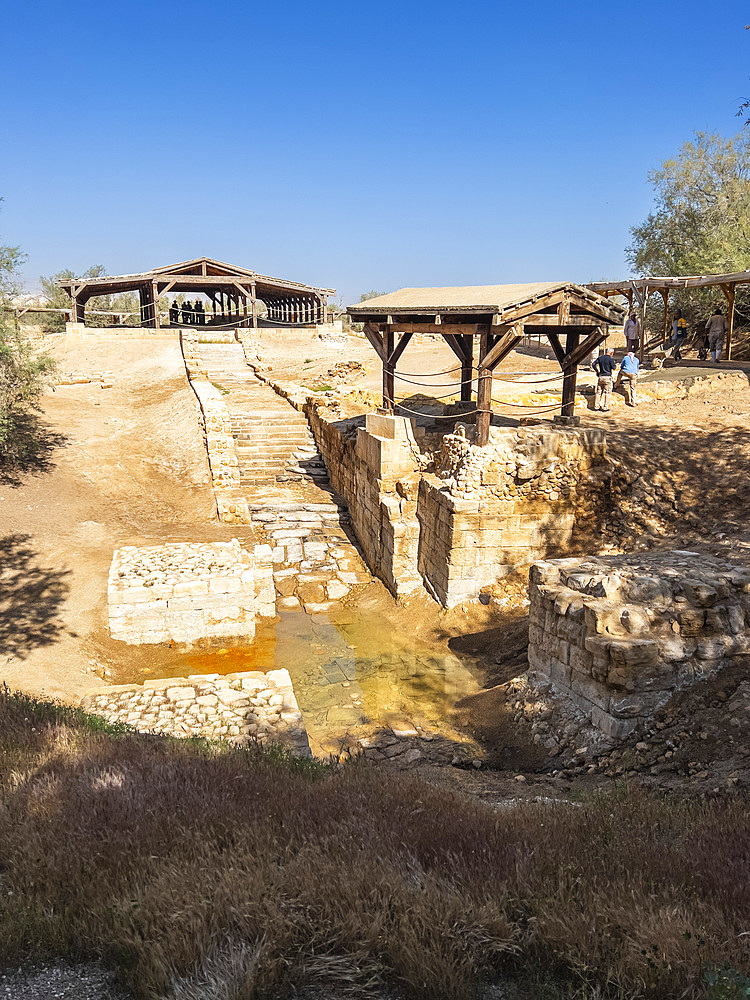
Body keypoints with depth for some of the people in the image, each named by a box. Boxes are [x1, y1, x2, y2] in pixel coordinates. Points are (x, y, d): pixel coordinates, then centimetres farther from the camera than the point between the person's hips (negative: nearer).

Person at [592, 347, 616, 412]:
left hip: (600, 377, 5)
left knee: (599, 392, 12)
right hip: (607, 377, -5)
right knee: (607, 393, 2)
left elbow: (593, 364, 5)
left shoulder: (600, 357, 7)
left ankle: (596, 406, 14)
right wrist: (615, 365, 10)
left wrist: (597, 371, 11)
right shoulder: (610, 358, -9)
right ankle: (605, 408, -1)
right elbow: (613, 367, -11)